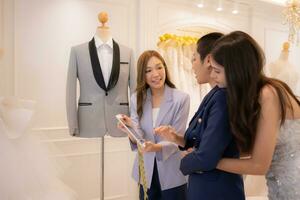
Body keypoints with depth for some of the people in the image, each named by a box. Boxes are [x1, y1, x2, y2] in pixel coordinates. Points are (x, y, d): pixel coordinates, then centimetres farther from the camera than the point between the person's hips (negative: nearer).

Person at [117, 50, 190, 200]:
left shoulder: (181, 98, -12)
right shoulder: (137, 99, 0)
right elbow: (138, 138, -7)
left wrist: (157, 147, -31)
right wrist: (131, 128, -29)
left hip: (172, 173, -2)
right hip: (146, 171, 3)